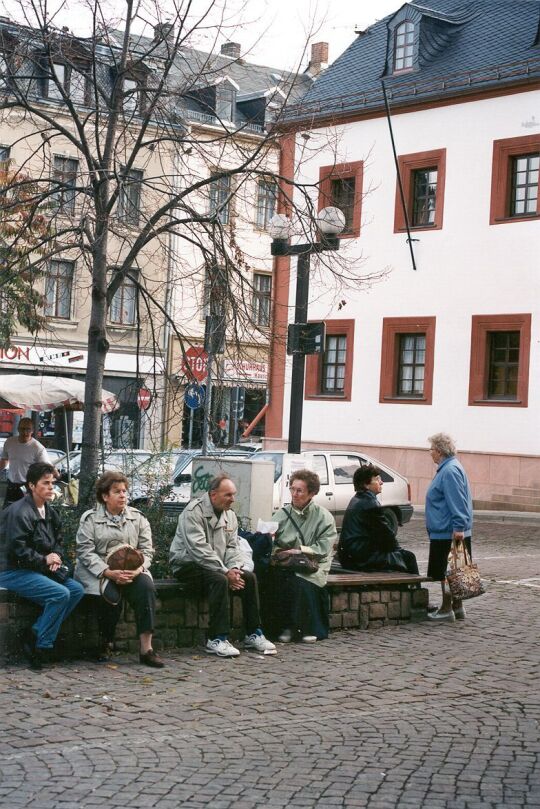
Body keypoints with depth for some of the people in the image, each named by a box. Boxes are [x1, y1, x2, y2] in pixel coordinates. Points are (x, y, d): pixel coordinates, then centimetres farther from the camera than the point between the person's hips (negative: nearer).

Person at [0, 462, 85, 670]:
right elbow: (17, 549, -21)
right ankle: (39, 647, -13)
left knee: (77, 590, -7)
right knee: (60, 594, -26)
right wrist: (44, 560, -16)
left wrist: (56, 557, 1)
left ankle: (34, 634, -5)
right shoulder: (19, 512, -16)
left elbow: (58, 541, 23)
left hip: (39, 569, 9)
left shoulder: (49, 512, 13)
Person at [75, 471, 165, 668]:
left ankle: (146, 648, -32)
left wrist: (138, 569, -15)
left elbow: (146, 550, 7)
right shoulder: (90, 519, 4)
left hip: (132, 571, 3)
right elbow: (86, 552, -7)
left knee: (146, 585, -29)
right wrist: (109, 572, -21)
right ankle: (104, 644, -10)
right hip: (99, 572, -3)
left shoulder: (137, 518, 14)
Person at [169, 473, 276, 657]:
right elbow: (199, 549, -24)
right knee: (220, 580, -34)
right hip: (188, 565, -8)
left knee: (249, 577, -13)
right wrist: (225, 572, -27)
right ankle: (217, 640, -31)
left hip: (217, 566, 8)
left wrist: (234, 569, -13)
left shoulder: (230, 515, 11)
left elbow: (232, 547, 9)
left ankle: (253, 635, -5)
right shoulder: (194, 511, -16)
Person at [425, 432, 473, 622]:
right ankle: (457, 608, 18)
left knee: (445, 572, -3)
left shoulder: (450, 471, -17)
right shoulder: (448, 468, 16)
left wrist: (458, 527, -26)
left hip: (448, 533, -10)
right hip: (447, 532, 10)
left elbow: (457, 502, -24)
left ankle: (447, 610, 2)